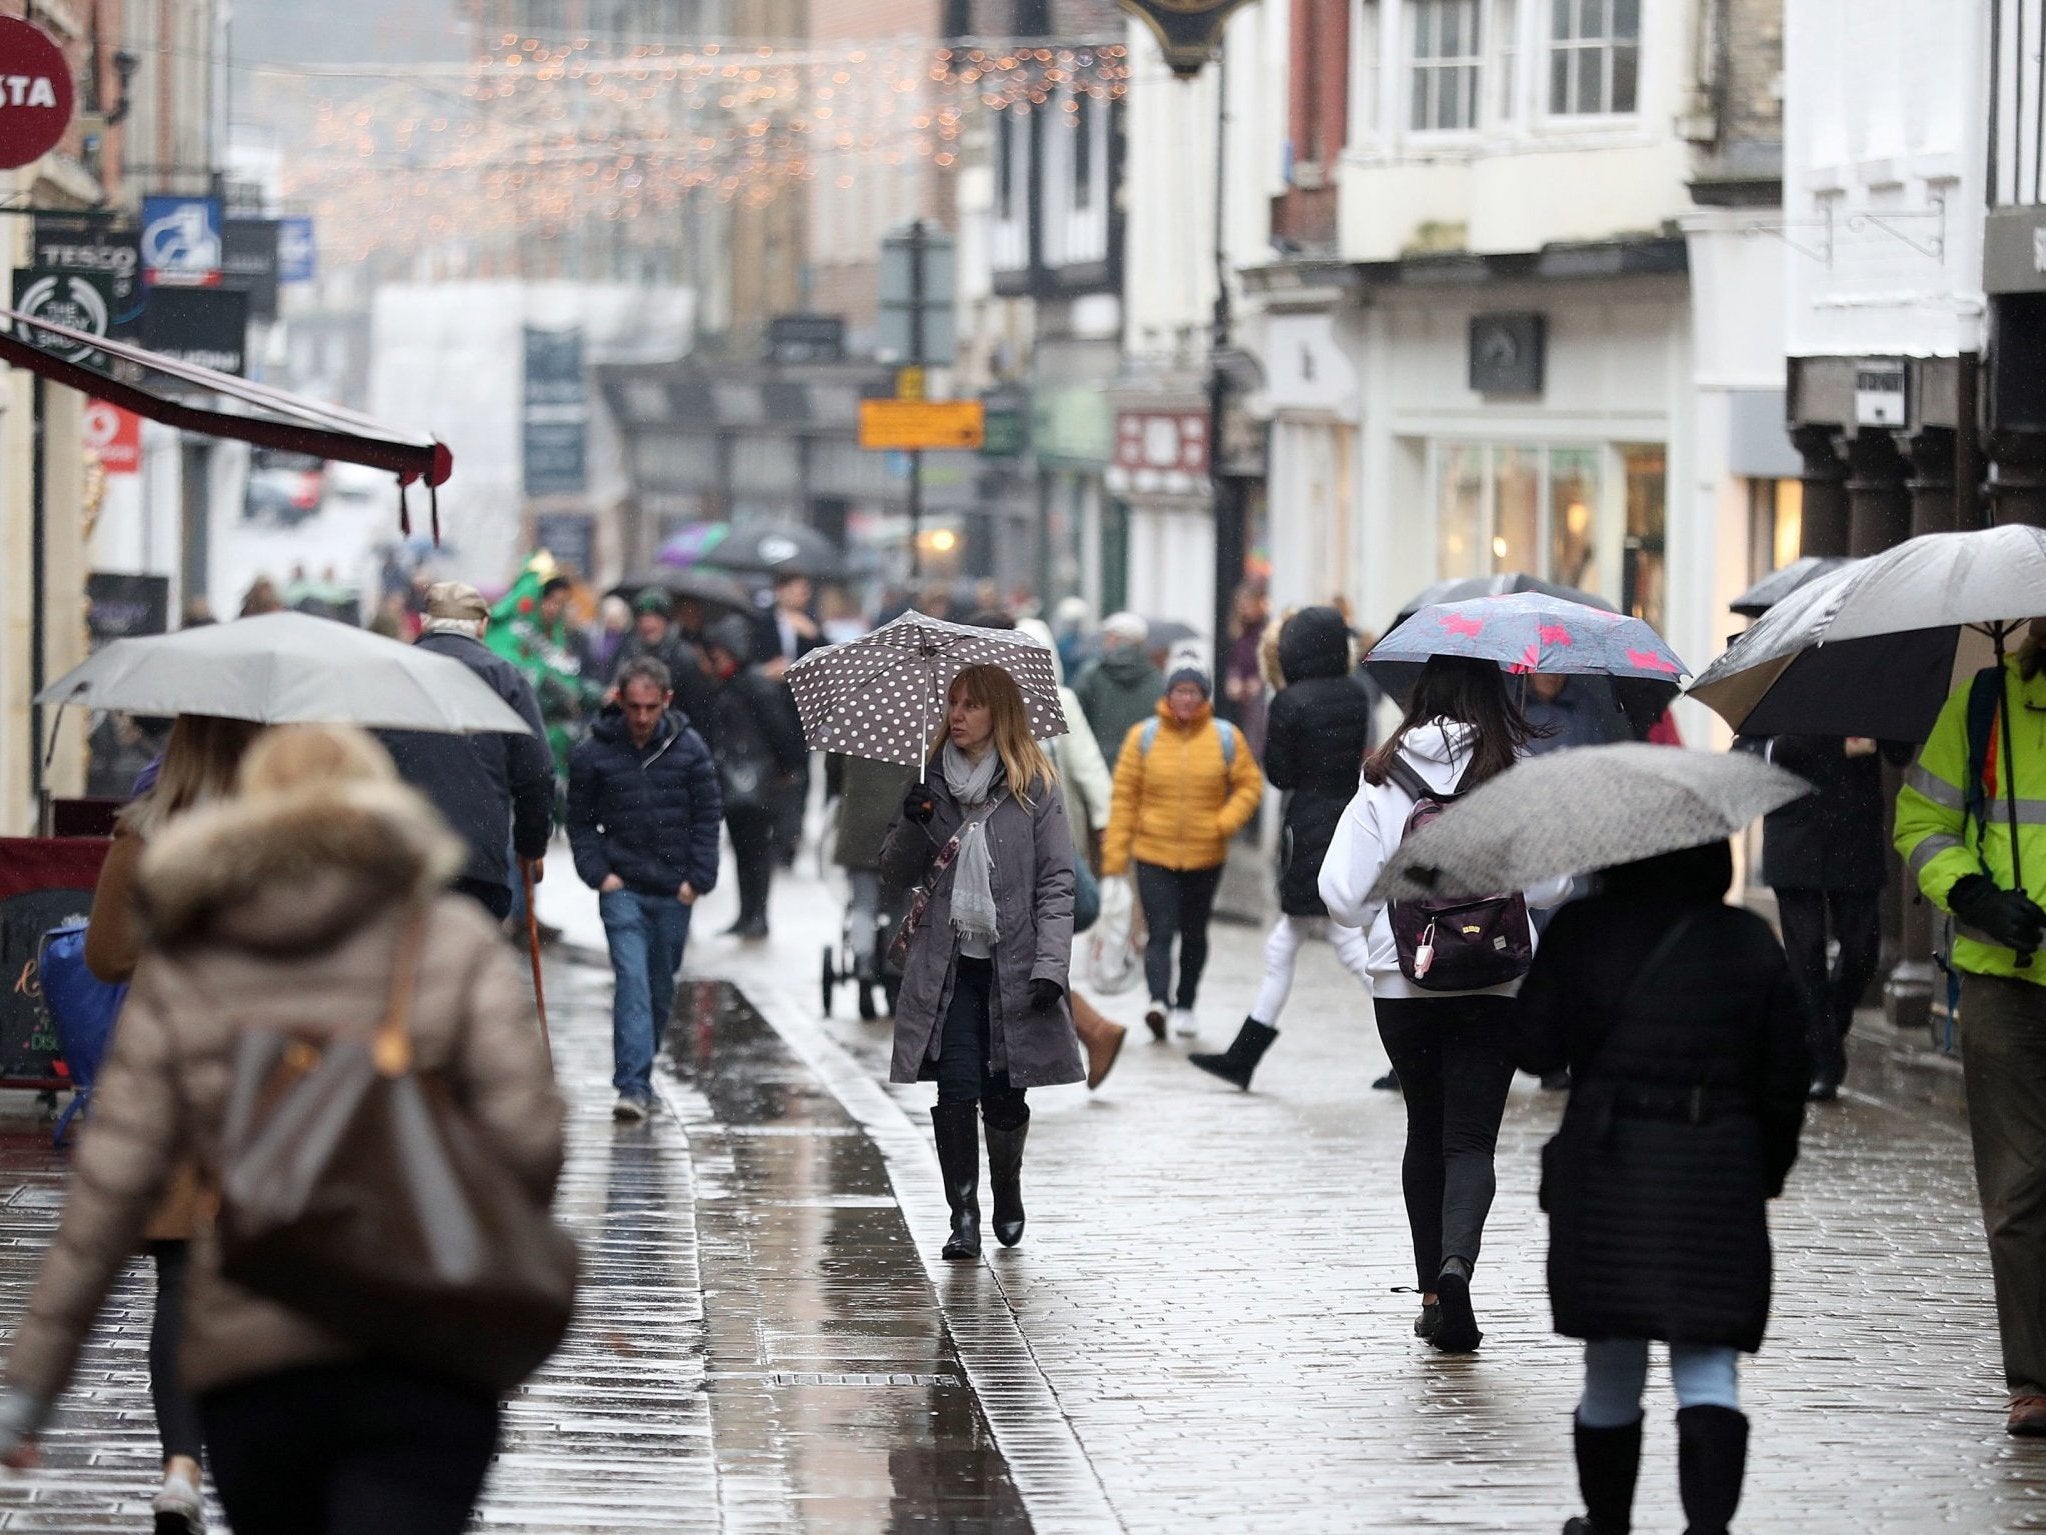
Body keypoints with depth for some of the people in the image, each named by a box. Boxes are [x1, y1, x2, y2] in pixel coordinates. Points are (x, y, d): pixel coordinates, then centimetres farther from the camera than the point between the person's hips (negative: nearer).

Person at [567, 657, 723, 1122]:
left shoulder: (689, 749, 1)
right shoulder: (593, 752, -2)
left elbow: (707, 817, 5)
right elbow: (580, 821, 5)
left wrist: (697, 879, -3)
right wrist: (599, 873, -6)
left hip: (673, 891, 2)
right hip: (622, 888, -2)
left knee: (661, 988, 11)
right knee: (631, 982, -15)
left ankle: (638, 1076, 27)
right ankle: (634, 1087, -19)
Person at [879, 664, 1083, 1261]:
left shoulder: (1035, 788, -1)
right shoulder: (934, 783, 9)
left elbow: (1056, 883, -3)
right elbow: (898, 873, 12)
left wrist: (1050, 965, -13)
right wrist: (913, 825, -9)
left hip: (1011, 965, -2)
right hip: (947, 965, 2)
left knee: (1005, 1098, 6)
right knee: (955, 1091, -10)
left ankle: (1007, 1190, 32)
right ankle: (963, 1217, -6)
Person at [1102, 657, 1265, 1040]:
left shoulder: (1226, 737, 1)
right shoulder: (1143, 736, -2)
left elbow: (1250, 785, 6)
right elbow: (1124, 796, 0)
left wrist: (1225, 822, -12)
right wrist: (1115, 852, -4)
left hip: (1206, 856, 2)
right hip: (1154, 854, -2)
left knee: (1194, 934, 14)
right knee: (1160, 933, -14)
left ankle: (1185, 1005, 27)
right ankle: (1159, 1001, -28)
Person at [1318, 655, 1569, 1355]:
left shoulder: (1383, 778, 1)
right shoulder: (1519, 774, -4)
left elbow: (1341, 894, -2)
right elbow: (1551, 884, -5)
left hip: (1401, 980, 2)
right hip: (1493, 981, -2)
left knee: (1425, 1129, 18)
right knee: (1471, 1137, -1)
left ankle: (1432, 1291, 20)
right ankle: (1456, 1262, -27)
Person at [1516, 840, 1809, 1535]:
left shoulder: (1581, 931, -3)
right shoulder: (1752, 942, 2)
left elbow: (1534, 1048, -2)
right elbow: (1784, 1078, 6)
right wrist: (1769, 1174, 19)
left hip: (1604, 1169, 0)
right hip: (1719, 1177, 0)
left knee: (1611, 1370, 13)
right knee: (1708, 1371, 0)